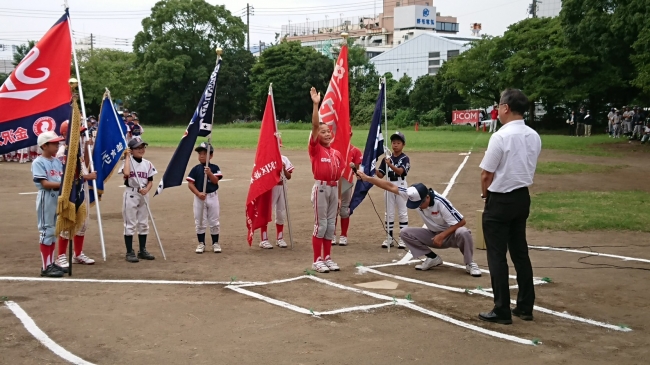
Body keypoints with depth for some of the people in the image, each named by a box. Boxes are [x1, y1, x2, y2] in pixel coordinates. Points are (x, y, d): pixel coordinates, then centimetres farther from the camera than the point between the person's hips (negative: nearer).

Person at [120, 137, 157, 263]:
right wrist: (127, 157, -17)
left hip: (143, 195, 5)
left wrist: (146, 189, -13)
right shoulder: (128, 161, -6)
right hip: (131, 195, -5)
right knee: (130, 224, -1)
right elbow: (126, 173, -28)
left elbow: (150, 181, 8)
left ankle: (142, 250, 22)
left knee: (144, 224, 11)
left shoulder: (148, 164, 7)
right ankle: (129, 252, 4)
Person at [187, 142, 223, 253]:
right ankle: (201, 243, 17)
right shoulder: (195, 169, -2)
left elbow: (215, 181, -11)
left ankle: (215, 243, 18)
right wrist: (198, 193, -17)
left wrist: (210, 173, -28)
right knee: (200, 222, 6)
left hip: (212, 197, 0)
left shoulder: (214, 168, -1)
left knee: (214, 222, 7)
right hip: (199, 197, 0)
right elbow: (190, 184, -5)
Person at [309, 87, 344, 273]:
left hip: (333, 188, 5)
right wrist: (316, 104, -21)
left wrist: (339, 196, 13)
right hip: (321, 188, -5)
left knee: (331, 224, 10)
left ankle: (327, 258, 19)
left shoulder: (336, 153, 11)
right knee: (320, 224, -2)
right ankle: (317, 260, 5)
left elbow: (339, 176, 13)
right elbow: (315, 126, -14)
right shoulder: (315, 149, -3)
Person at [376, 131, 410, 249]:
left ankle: (403, 238, 7)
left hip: (401, 187, -4)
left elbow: (400, 171, -22)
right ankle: (389, 238, 17)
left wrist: (390, 165, -38)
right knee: (389, 213, 10)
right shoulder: (387, 158, 6)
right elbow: (380, 175, 3)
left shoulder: (405, 158, -6)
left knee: (403, 213, 2)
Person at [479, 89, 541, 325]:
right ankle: (525, 307, 21)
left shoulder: (501, 136, -19)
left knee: (497, 256, 1)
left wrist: (485, 194, 4)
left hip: (500, 201, -7)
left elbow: (486, 174, -16)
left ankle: (502, 311, 5)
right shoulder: (534, 137, 3)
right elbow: (528, 168, 9)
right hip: (522, 198, 7)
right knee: (520, 252, 15)